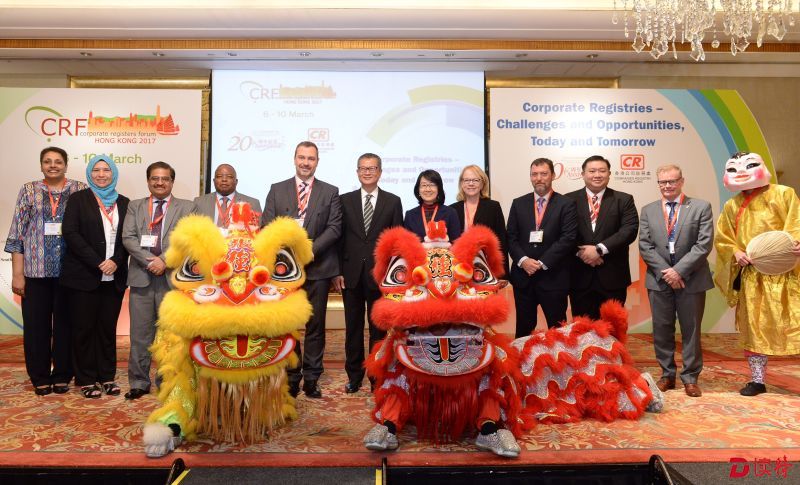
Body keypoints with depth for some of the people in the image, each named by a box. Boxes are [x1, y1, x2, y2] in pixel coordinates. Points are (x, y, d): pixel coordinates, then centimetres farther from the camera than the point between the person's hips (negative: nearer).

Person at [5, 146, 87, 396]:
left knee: (66, 324, 5)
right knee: (36, 325, 5)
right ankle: (40, 378, 18)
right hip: (36, 271, 1)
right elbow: (17, 234, 4)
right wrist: (17, 274, -2)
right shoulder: (29, 190, 7)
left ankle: (62, 375, 19)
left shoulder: (80, 190, 6)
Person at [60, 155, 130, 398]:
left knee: (108, 327, 7)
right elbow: (71, 234, -7)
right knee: (84, 328, 3)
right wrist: (98, 263, -14)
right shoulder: (78, 199, 2)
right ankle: (86, 380, 13)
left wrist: (116, 261, -11)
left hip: (114, 276, 3)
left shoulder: (123, 203, 11)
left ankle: (107, 377, 16)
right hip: (84, 276, -2)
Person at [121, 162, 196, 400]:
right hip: (142, 275, 2)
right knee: (140, 333, 6)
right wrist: (150, 261, -11)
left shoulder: (187, 207, 7)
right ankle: (139, 382, 16)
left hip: (173, 277, -2)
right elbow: (128, 238, 2)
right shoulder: (135, 206, 13)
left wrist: (165, 261, -14)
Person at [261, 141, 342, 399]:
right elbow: (266, 227, 4)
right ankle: (291, 377, 16)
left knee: (315, 325, 5)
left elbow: (334, 227, -2)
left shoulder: (330, 192, 7)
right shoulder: (277, 190, 10)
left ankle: (311, 378, 14)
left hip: (317, 268, -1)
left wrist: (310, 250, -13)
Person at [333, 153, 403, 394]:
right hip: (351, 273, 1)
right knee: (353, 327, 9)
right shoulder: (345, 200, 7)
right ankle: (354, 375, 22)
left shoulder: (393, 201, 4)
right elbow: (339, 238, 4)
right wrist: (337, 271, -2)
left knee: (378, 328, 7)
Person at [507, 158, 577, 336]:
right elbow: (511, 237, 5)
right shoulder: (518, 203, 9)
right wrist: (523, 260, -12)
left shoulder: (566, 204, -1)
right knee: (523, 329, 12)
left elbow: (568, 238, -10)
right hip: (523, 276, 3)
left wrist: (542, 263, -15)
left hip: (553, 277, -2)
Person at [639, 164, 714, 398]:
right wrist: (665, 273, -10)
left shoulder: (701, 207, 0)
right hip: (659, 279, 2)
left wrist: (679, 270, -15)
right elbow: (645, 246, 1)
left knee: (691, 329, 7)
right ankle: (667, 374, 21)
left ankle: (690, 378, 18)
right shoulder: (648, 211, 7)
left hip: (691, 279, -2)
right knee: (662, 329, 8)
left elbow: (704, 244, -8)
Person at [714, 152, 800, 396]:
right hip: (751, 276, 4)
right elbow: (722, 239, 11)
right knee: (753, 326, 8)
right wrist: (736, 252, -8)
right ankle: (758, 379, 19)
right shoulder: (732, 206, 11)